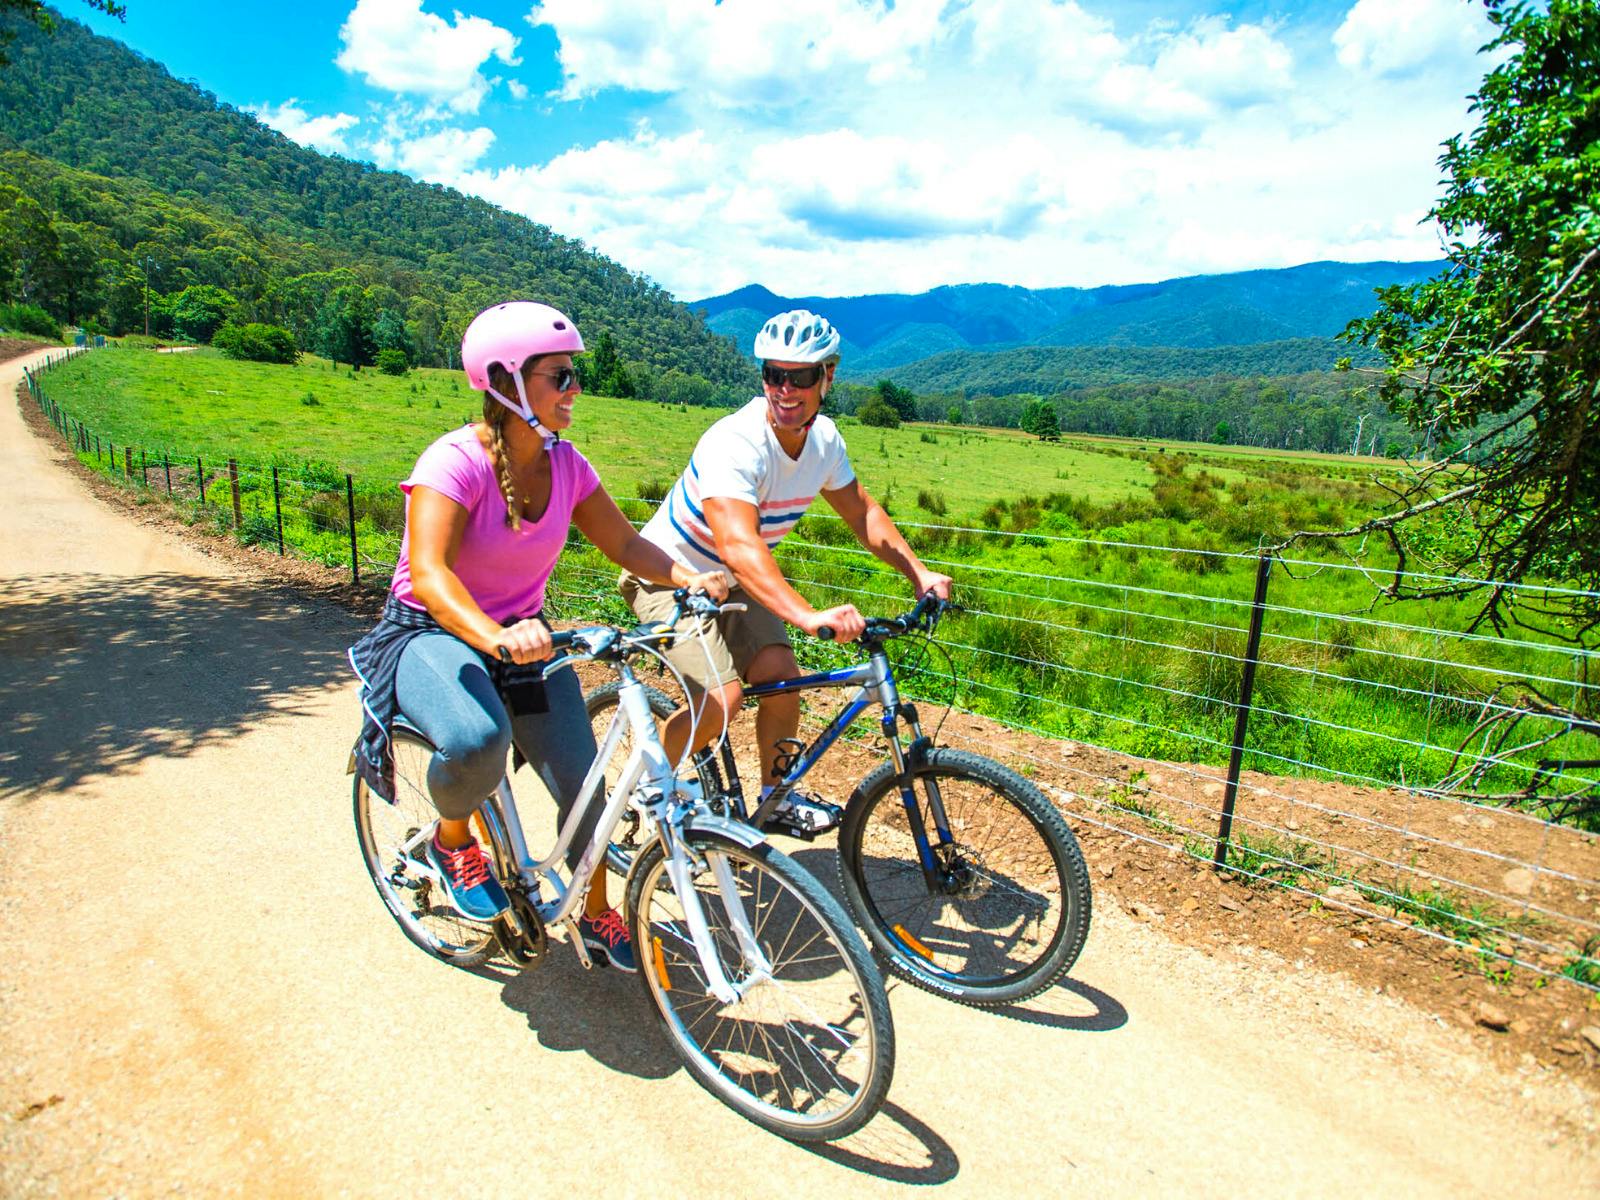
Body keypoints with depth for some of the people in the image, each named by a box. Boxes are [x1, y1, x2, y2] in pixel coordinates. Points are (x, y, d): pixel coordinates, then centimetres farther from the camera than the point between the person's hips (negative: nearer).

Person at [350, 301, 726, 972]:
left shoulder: (565, 463, -5)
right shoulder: (455, 460, -22)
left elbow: (626, 545, -2)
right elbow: (428, 574, -35)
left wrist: (688, 578, -20)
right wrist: (494, 637, -52)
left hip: (525, 637, 5)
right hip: (431, 635, -5)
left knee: (584, 783, -7)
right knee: (478, 739, -37)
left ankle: (596, 913, 21)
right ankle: (451, 841, 1)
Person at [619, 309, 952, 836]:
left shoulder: (824, 438, -8)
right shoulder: (735, 443, -32)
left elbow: (862, 512, 4)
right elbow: (738, 544, -45)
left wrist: (919, 574, -7)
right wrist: (809, 616, -58)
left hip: (729, 581, 6)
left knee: (781, 677, -10)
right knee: (721, 697, -21)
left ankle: (776, 796, 14)